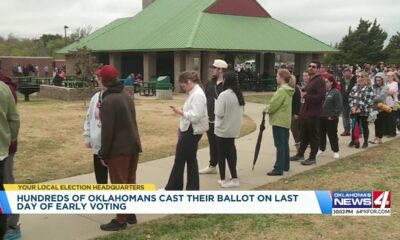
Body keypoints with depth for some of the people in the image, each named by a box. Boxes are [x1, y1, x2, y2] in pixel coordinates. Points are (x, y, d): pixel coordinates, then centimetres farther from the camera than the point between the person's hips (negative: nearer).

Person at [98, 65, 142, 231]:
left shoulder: (108, 101, -16)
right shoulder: (126, 96, 10)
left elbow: (107, 131, -18)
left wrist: (103, 153, -11)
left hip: (119, 149, -8)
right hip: (133, 145, 8)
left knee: (119, 185, 0)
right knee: (130, 182, 16)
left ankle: (121, 220, 6)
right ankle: (131, 214, 25)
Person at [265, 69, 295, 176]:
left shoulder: (282, 90, -19)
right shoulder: (288, 90, 12)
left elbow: (274, 105, -20)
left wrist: (267, 110, -1)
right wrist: (269, 109, 6)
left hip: (279, 121, -10)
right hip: (285, 121, 10)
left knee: (280, 145, -8)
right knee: (284, 143, 16)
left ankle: (278, 169, -5)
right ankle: (285, 165, 26)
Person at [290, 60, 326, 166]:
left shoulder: (320, 81, -13)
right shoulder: (310, 81, 18)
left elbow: (321, 97, -23)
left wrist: (306, 96, -17)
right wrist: (303, 93, 9)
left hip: (314, 113, -9)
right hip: (305, 112, 9)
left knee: (314, 136, 0)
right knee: (304, 135, 17)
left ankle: (312, 158, 8)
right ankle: (300, 154, 27)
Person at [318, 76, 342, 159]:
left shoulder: (336, 92, -8)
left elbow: (338, 106, -13)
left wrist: (333, 116, -17)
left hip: (331, 118, -6)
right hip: (321, 117, 6)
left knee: (332, 135, 1)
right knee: (321, 134, 12)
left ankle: (336, 151, 10)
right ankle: (321, 149, 25)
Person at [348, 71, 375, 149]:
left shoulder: (369, 89, -10)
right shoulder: (354, 88, 8)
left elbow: (369, 101, -15)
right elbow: (350, 98, 9)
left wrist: (360, 109, -17)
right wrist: (352, 107, -6)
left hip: (364, 112, -5)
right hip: (354, 111, 5)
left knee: (364, 126, 7)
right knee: (354, 126, 11)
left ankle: (365, 142, 18)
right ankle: (353, 141, 25)